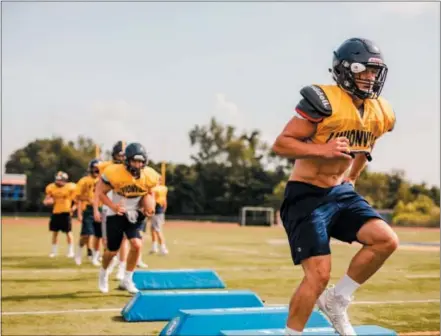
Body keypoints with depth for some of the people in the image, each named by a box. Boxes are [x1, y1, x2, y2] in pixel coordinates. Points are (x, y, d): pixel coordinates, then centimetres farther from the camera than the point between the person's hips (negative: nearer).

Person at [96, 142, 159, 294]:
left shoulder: (148, 177, -10)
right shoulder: (114, 173, -22)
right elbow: (100, 192, -11)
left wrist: (148, 206, -10)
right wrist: (113, 206, -25)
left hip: (134, 215, 3)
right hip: (116, 215, -3)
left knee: (137, 245, -17)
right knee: (112, 251, 6)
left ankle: (127, 280, 1)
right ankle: (103, 273, 40)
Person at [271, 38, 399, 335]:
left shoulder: (381, 114, 4)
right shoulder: (323, 101, -19)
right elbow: (280, 144, -18)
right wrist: (322, 149, -29)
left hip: (341, 193, 7)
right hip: (307, 196, -7)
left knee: (386, 240, -13)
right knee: (318, 275, -13)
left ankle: (336, 300, 6)